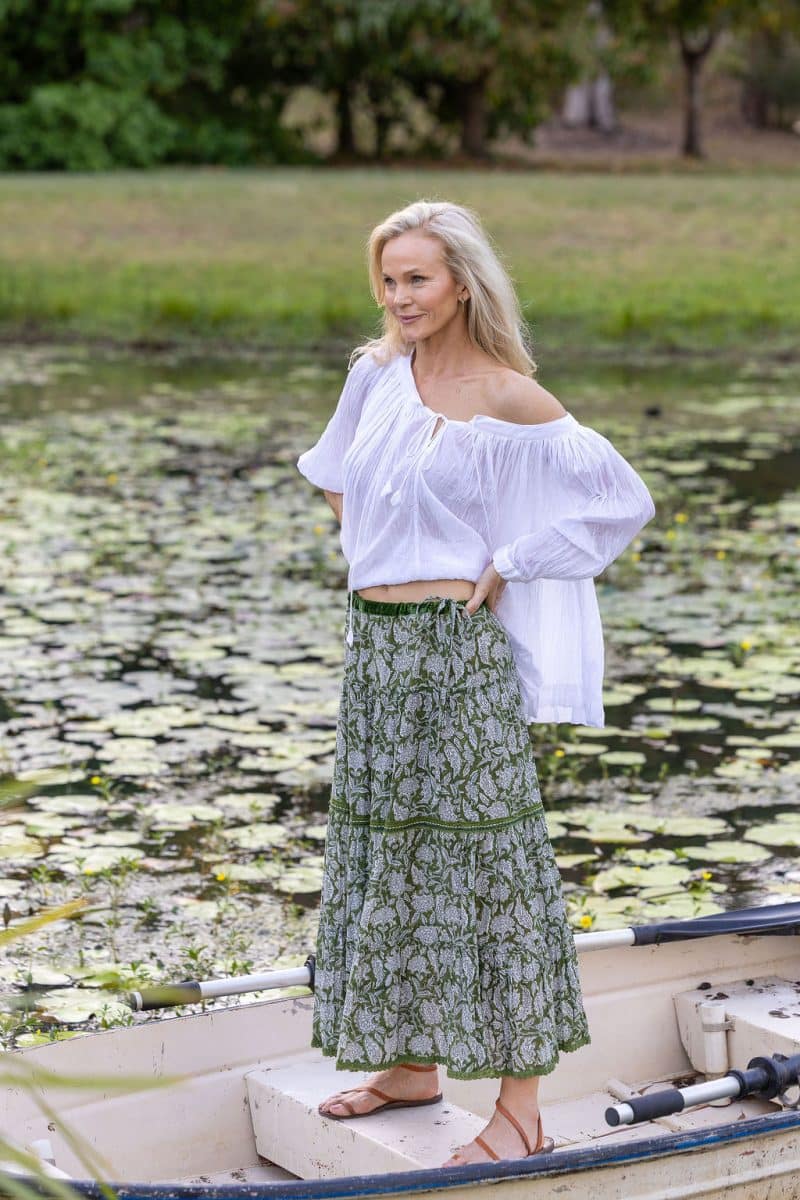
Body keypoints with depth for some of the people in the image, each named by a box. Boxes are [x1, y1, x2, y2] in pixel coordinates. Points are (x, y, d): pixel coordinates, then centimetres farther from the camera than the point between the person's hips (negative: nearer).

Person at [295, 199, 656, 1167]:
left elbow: (623, 498, -9)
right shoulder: (376, 371, 8)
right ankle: (413, 1063, 28)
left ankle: (521, 1109, 2)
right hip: (373, 642, 7)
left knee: (478, 856, -4)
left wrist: (508, 566, -10)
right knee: (383, 849, 13)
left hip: (455, 650, -7)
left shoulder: (507, 399, -10)